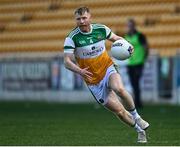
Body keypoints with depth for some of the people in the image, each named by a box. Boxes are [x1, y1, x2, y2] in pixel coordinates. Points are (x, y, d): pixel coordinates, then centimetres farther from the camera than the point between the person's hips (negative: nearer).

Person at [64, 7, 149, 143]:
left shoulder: (101, 29, -4)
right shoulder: (72, 38, -12)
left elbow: (117, 38, 14)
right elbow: (67, 62, -18)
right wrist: (80, 71, -37)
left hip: (108, 69, 0)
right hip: (93, 80, 0)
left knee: (119, 89, -34)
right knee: (119, 111, -5)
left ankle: (136, 117, -11)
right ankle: (140, 130, 19)